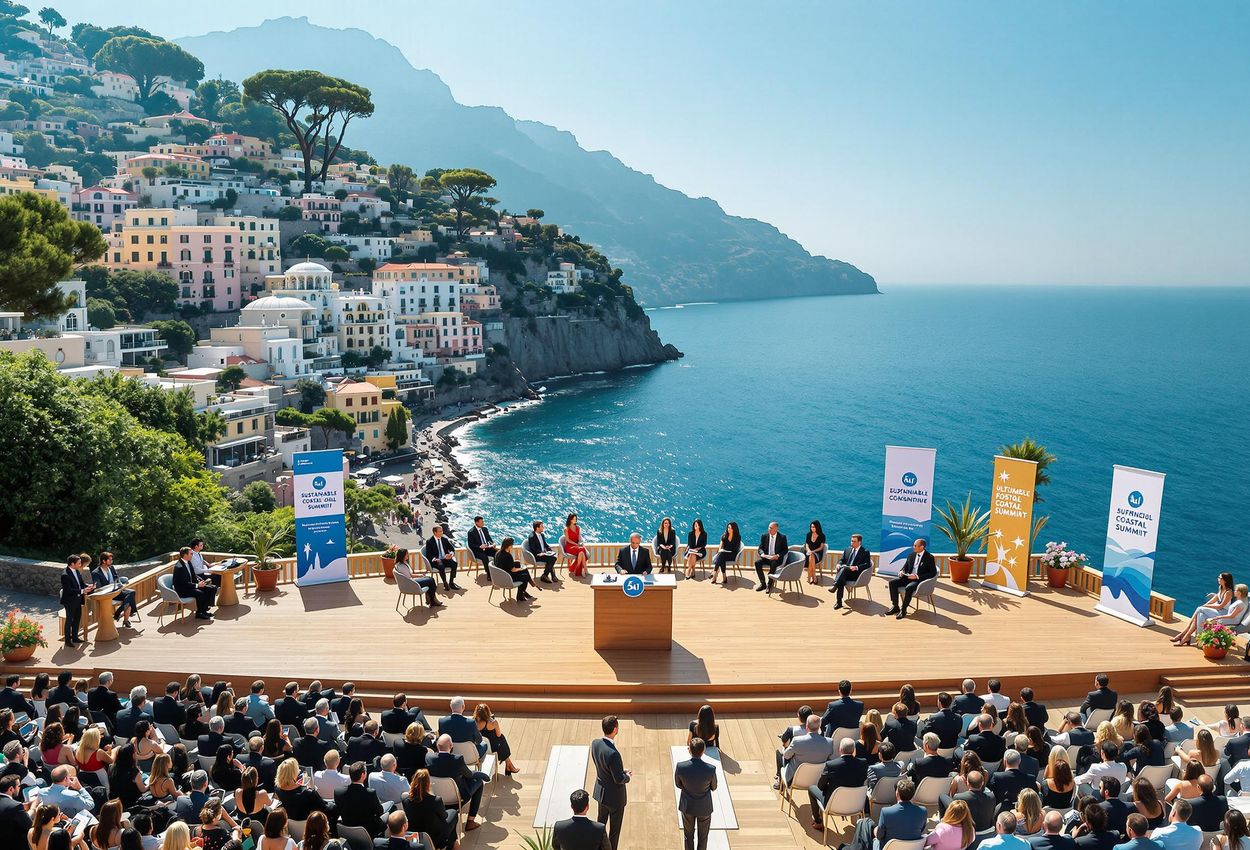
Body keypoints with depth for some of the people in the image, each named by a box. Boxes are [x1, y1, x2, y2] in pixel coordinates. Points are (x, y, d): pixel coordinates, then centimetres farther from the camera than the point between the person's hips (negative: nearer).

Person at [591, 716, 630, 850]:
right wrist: (628, 776, -5)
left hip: (601, 791, 8)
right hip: (615, 796, -8)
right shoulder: (613, 753, -38)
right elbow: (619, 779, -27)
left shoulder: (595, 743, -14)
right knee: (614, 829, 16)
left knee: (601, 820, 30)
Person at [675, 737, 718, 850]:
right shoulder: (711, 769, -31)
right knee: (702, 837, 24)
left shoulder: (680, 766, -28)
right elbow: (713, 787, -9)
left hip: (687, 806, 1)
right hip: (704, 807, -1)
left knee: (689, 835, 25)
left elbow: (678, 784, -8)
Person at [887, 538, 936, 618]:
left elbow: (933, 573, -13)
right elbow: (905, 567, 20)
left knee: (909, 588, -36)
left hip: (920, 580, -7)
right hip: (908, 577, 7)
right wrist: (901, 571, -6)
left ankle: (903, 610, -19)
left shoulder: (929, 557, -7)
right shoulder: (911, 555, 11)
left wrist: (917, 576, -21)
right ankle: (895, 606, -9)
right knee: (892, 582, -14)